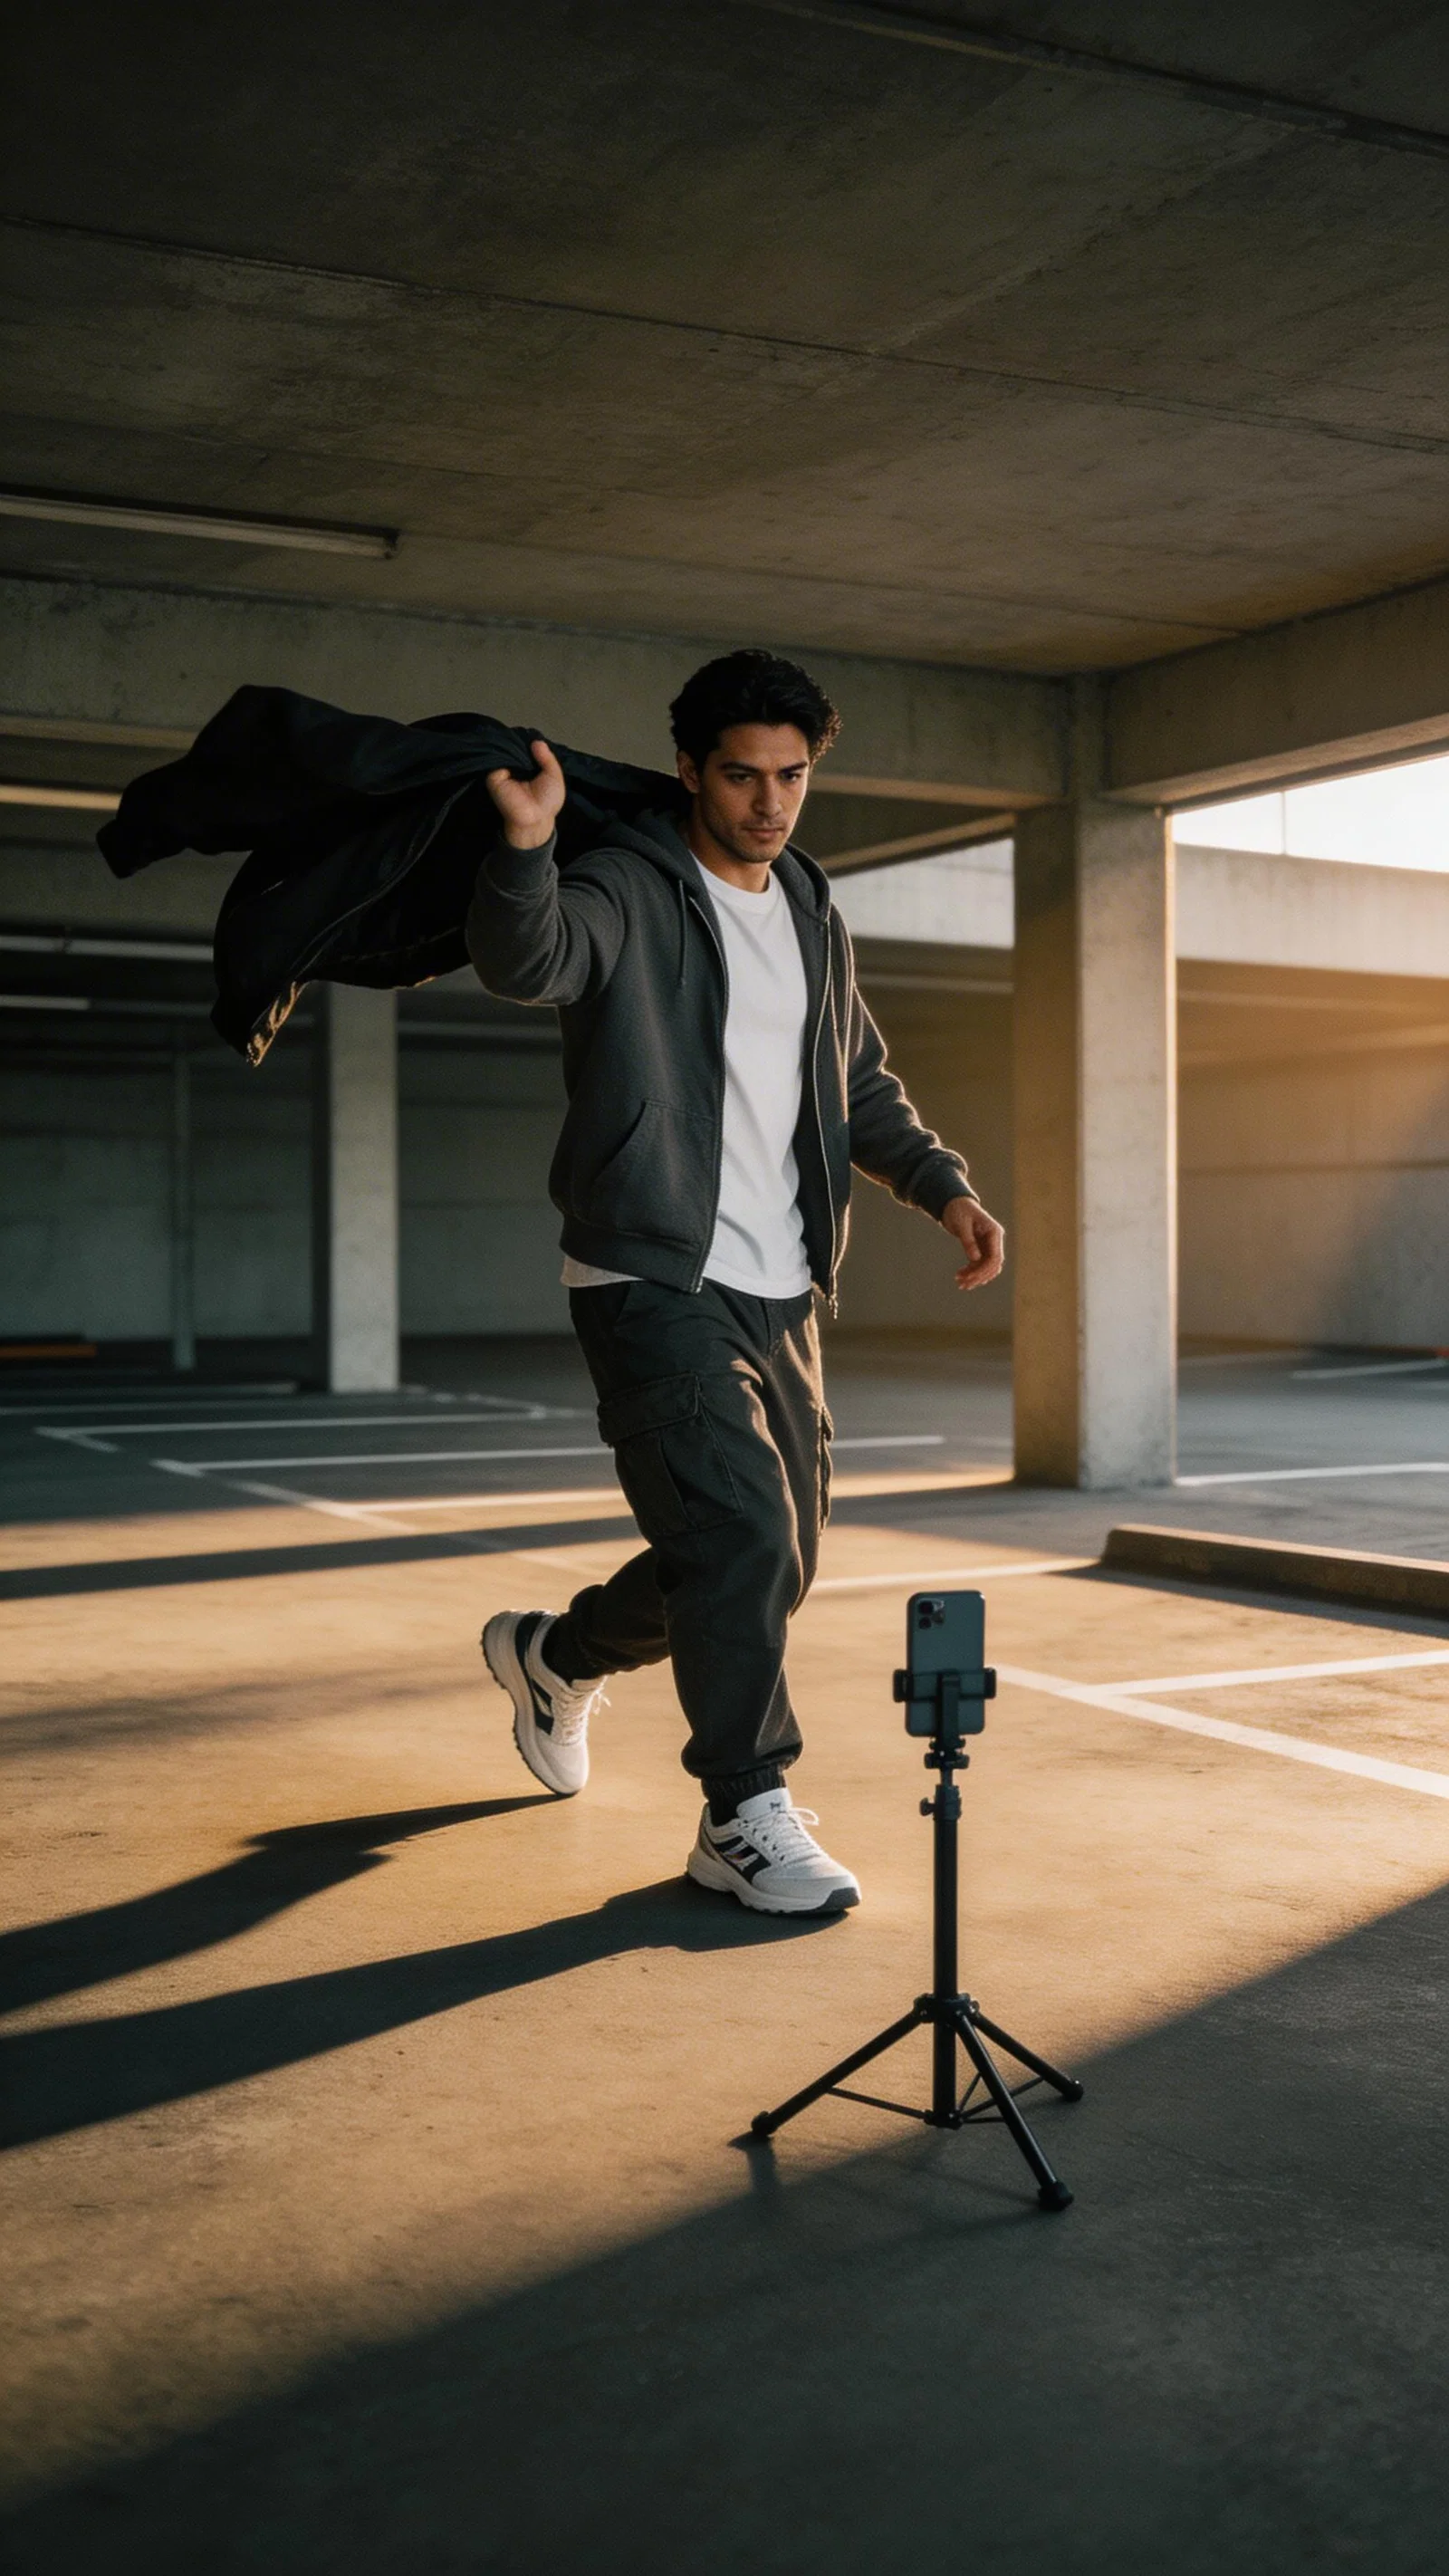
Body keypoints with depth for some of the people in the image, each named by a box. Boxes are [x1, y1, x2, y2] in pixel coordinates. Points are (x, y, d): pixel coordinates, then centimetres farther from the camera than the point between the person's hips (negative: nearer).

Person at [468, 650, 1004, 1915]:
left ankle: (555, 1654, 38)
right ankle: (746, 1817, -3)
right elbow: (526, 960, -30)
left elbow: (863, 1085, 25)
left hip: (780, 1295, 8)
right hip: (656, 1286, -7)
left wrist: (945, 1184, 10)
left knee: (771, 1563, 14)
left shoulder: (815, 917, 15)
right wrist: (526, 847, -49)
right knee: (740, 1530, -18)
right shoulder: (629, 889, -8)